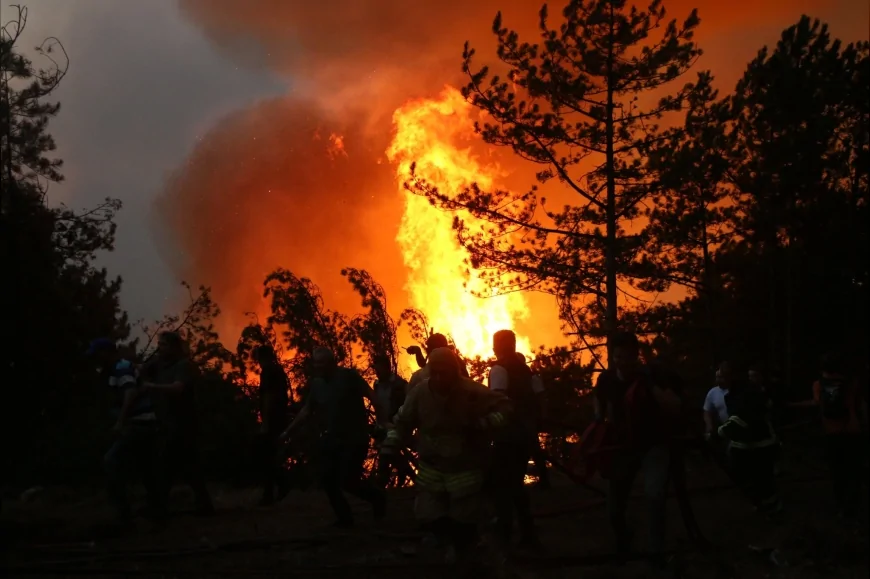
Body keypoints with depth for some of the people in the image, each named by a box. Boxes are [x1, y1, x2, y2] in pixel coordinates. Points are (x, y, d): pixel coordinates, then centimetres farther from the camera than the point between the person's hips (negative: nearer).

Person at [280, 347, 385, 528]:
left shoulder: (349, 376, -11)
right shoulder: (316, 384, 7)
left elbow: (371, 396, -14)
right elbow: (307, 411, 16)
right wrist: (288, 431, 15)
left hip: (354, 439, -6)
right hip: (331, 440, 6)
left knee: (348, 481, -12)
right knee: (327, 480, 0)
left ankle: (376, 497, 17)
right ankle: (344, 517, 16)